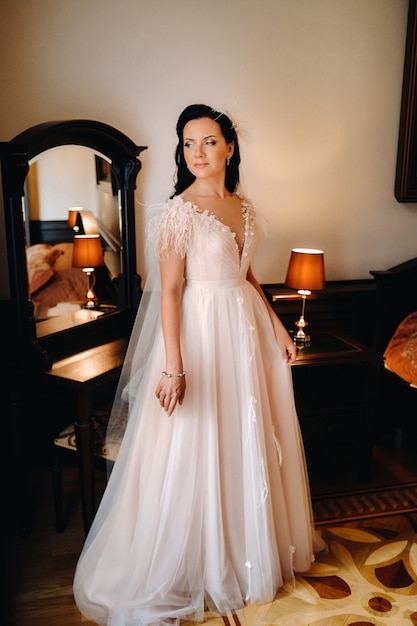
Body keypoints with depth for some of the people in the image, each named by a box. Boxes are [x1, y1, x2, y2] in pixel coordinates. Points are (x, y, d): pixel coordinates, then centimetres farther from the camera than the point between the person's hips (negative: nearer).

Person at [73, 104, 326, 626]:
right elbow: (170, 291, -15)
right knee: (198, 450, 3)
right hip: (200, 329, -7)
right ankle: (192, 566, 26)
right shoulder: (181, 210, -12)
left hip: (247, 328, 7)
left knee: (251, 440, 17)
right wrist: (174, 366, -20)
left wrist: (276, 326, 12)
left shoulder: (243, 207, 8)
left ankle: (251, 545, 41)